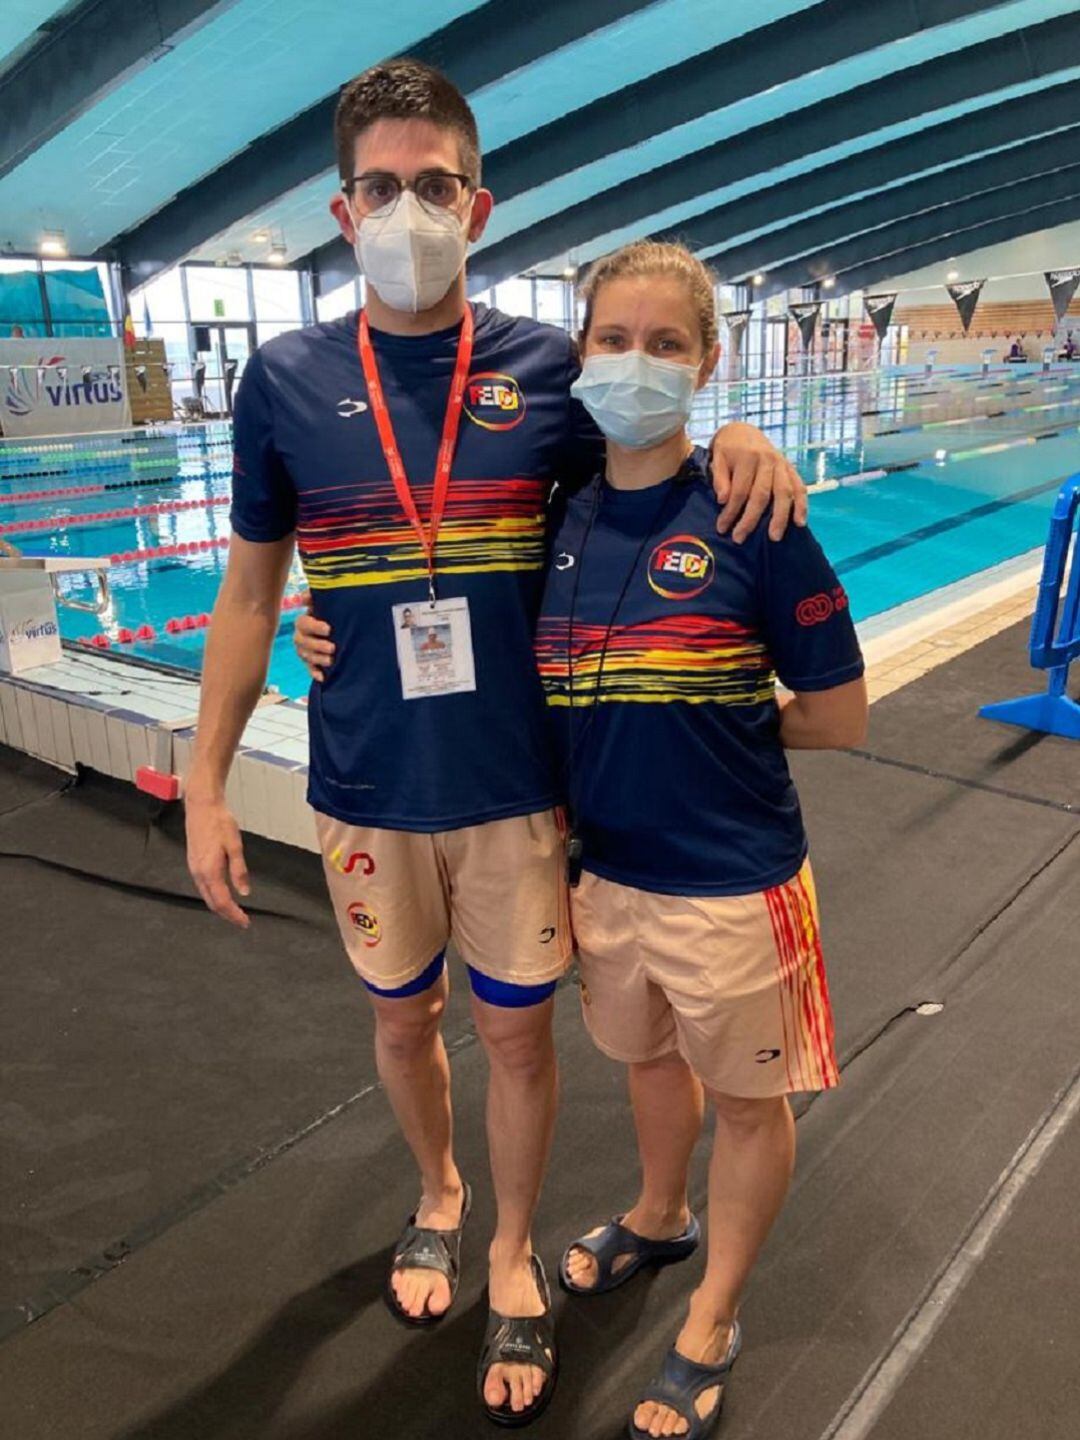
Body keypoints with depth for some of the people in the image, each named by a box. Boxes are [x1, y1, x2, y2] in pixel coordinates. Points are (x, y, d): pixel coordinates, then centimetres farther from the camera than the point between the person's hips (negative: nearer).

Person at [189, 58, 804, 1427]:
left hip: (516, 787, 0)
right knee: (402, 1015, 20)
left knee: (517, 1030, 12)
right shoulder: (286, 378, -4)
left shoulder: (543, 367, -4)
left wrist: (734, 437, -12)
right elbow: (247, 598, 2)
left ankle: (513, 1257, 40)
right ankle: (437, 1197, 50)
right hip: (366, 794, 1)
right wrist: (205, 789, 0)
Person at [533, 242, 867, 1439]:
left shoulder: (750, 518, -17)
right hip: (605, 867, 5)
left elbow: (838, 717, -11)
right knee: (648, 1056, 27)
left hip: (731, 881, -4)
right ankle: (658, 1218, 57)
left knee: (747, 1100, 16)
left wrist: (714, 720, -5)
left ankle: (711, 1325, 42)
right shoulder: (559, 517, -3)